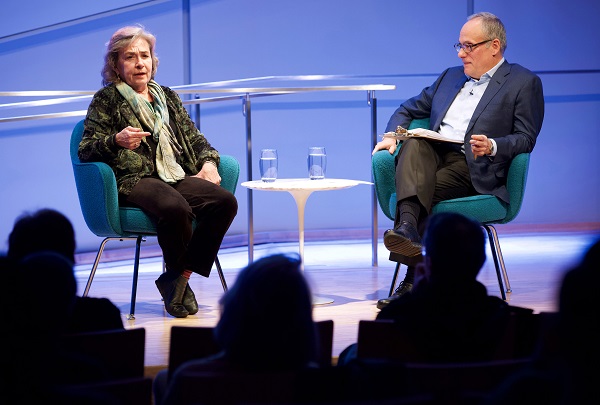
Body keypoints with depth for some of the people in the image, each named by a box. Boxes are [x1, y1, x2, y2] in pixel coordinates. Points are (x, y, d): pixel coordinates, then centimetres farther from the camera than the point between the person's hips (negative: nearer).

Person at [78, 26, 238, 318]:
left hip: (177, 177, 6)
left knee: (225, 201, -24)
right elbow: (85, 151, 0)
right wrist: (117, 141, -20)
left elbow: (194, 137, 27)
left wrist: (208, 162, 6)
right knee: (175, 208, -38)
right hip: (134, 181, -6)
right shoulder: (106, 100, 8)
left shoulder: (168, 97, 25)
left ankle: (178, 278, -18)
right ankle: (177, 276, -10)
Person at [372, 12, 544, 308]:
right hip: (432, 156, 5)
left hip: (474, 167, -5)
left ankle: (412, 279, -30)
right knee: (413, 144, -30)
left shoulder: (524, 83, 8)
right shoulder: (450, 76, 27)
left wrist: (493, 146, -21)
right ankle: (407, 225, -52)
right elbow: (408, 110, 28)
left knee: (427, 191, -32)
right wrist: (392, 135, 6)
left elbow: (526, 138, -2)